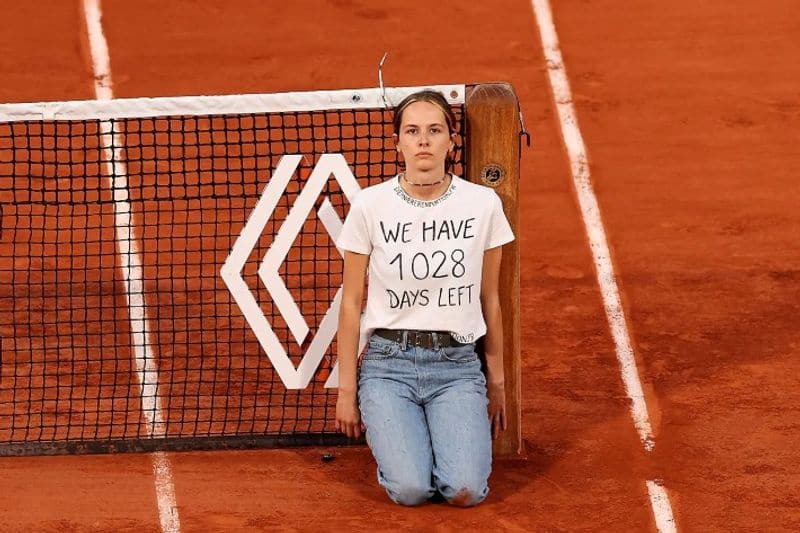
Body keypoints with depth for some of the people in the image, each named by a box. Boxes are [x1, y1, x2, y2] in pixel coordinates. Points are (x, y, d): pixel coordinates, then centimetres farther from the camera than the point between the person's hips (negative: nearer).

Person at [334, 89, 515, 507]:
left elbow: (489, 300, 10)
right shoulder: (370, 206, -3)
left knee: (466, 490, -19)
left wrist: (497, 381, 13)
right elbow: (351, 303, 3)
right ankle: (394, 437, 16)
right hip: (388, 364, -1)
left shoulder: (483, 204, 0)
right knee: (410, 490, -19)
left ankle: (449, 434, 16)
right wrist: (346, 389, 3)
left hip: (457, 365, 1)